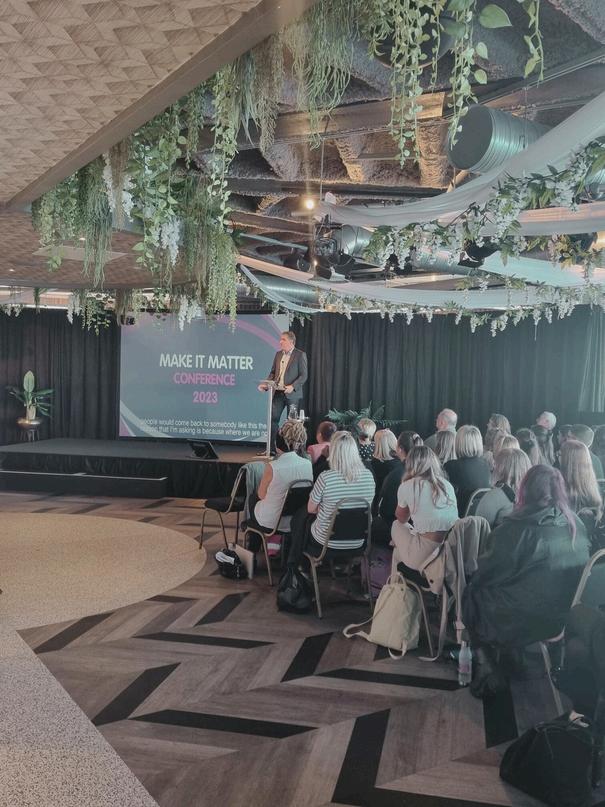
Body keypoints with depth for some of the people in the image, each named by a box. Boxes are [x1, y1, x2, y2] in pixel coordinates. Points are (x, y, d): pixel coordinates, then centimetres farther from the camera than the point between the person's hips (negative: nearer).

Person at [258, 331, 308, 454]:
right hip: (278, 393, 5)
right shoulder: (278, 354, 12)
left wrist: (292, 386, -22)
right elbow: (273, 373, 16)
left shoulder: (300, 355, -5)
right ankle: (271, 449, 7)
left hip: (292, 394, -5)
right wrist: (266, 385, 0)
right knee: (273, 419, 1)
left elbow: (304, 375, -9)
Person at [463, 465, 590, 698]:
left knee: (471, 594, 17)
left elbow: (485, 572, -11)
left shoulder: (515, 529, -22)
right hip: (562, 619, 6)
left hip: (521, 622, -6)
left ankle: (486, 666, 18)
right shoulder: (577, 526, -6)